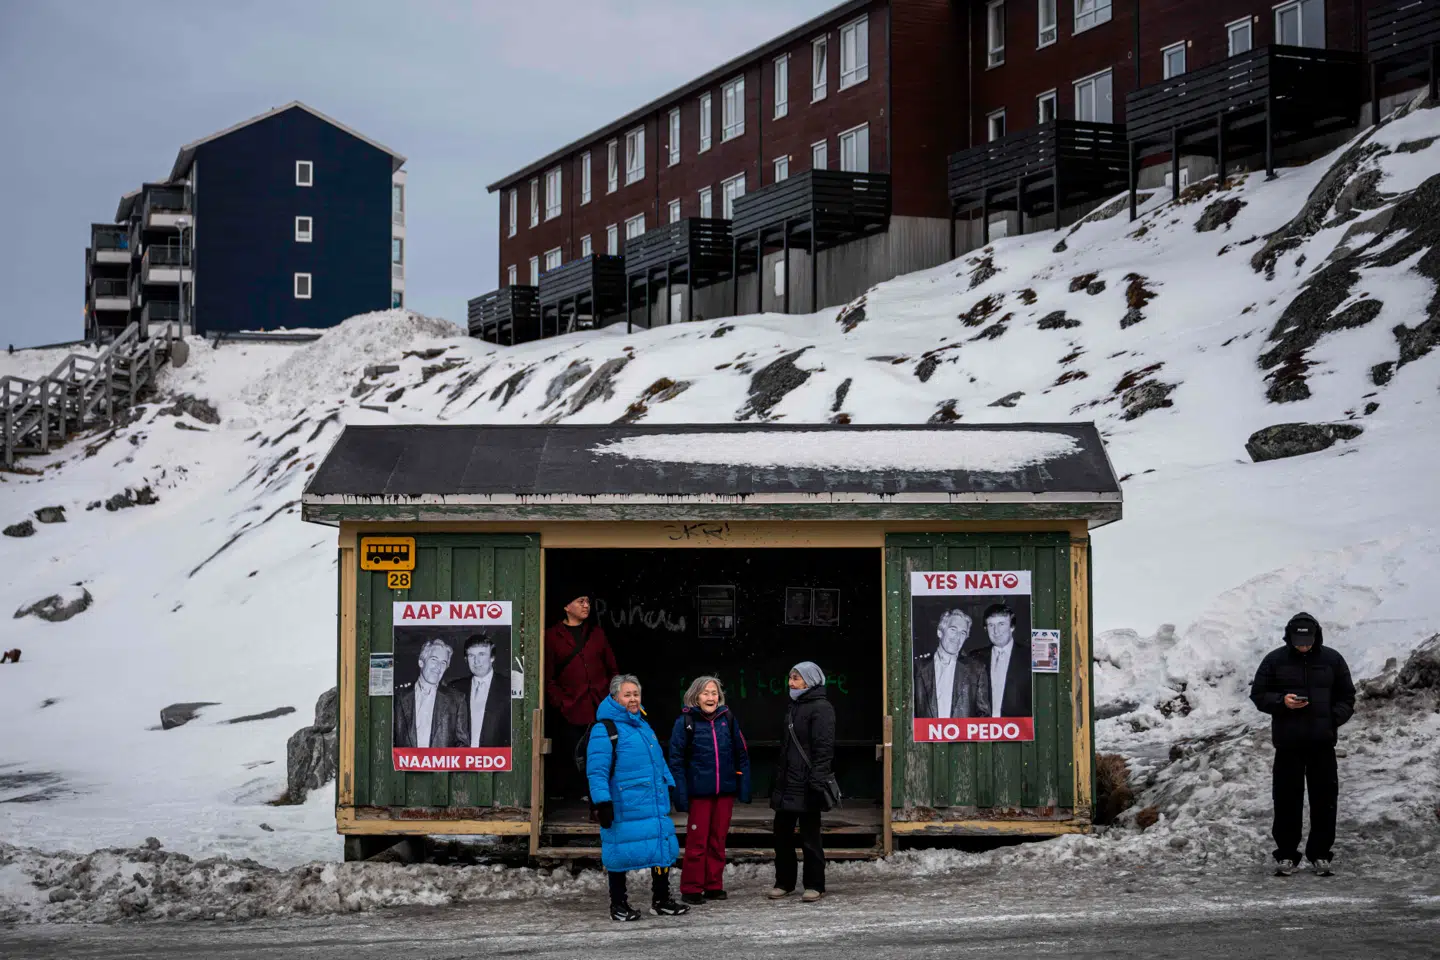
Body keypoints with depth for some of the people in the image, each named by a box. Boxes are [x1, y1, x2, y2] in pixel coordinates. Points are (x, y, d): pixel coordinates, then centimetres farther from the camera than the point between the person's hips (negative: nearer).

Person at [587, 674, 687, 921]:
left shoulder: (644, 726, 17)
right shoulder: (604, 730, -9)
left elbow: (659, 761, 26)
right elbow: (596, 771, -14)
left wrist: (669, 787, 24)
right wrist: (603, 803, -20)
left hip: (655, 806, 7)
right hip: (624, 809, -7)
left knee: (663, 849, 9)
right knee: (621, 854, 0)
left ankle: (661, 901, 21)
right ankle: (618, 905, 13)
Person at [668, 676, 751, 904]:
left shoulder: (728, 719, 5)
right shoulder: (685, 721, -4)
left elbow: (741, 754, 9)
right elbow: (676, 760, -5)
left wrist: (744, 787, 2)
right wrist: (681, 794, -12)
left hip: (725, 791, 3)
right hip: (699, 791, -3)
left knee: (718, 840, 10)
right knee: (697, 841, 0)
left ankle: (714, 886, 19)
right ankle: (691, 889, 8)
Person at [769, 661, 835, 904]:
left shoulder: (821, 708, -10)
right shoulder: (795, 707, 18)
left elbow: (824, 748, -17)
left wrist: (816, 781, -22)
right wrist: (778, 777, 20)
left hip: (806, 786, -9)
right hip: (787, 784, 9)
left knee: (810, 837, -1)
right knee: (782, 834, 10)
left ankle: (814, 885, 8)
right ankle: (784, 882, 20)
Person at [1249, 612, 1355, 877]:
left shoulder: (1332, 659, 4)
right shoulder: (1275, 660, 1)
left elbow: (1347, 697, 11)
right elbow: (1258, 694, 4)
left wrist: (1334, 719, -6)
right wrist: (1282, 701, -14)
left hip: (1322, 743, 1)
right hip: (1288, 743, -1)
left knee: (1324, 800, 3)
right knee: (1287, 800, 1)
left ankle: (1320, 855, 13)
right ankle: (1286, 856, 9)